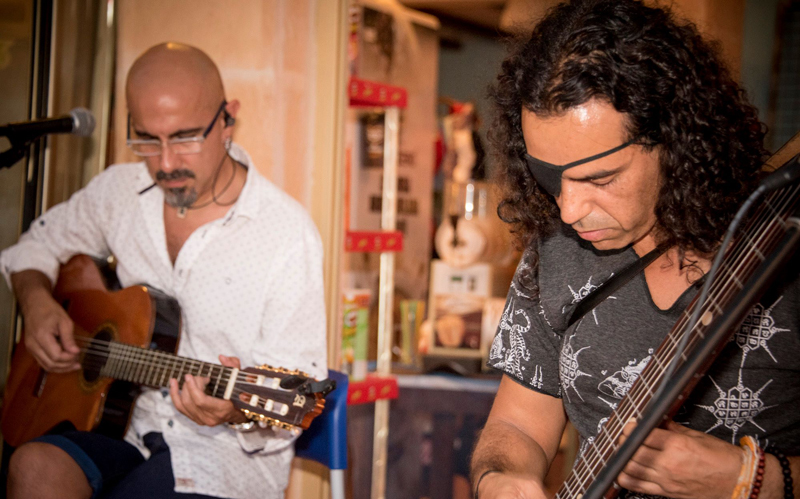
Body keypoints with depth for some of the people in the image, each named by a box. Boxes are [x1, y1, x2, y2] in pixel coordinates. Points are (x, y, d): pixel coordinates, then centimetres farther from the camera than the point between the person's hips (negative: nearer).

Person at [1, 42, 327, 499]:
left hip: (224, 455, -5)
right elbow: (41, 243, 23)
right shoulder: (119, 191, 4)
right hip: (127, 423, 5)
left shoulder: (287, 234, -13)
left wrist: (240, 410, -34)